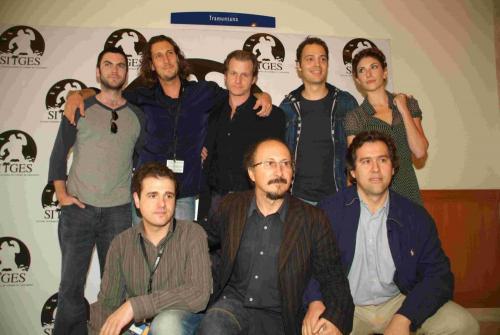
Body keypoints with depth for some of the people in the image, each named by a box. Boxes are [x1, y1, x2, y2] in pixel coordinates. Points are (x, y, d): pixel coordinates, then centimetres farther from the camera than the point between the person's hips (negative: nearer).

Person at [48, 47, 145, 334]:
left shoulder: (137, 116, 7)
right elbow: (59, 154, 6)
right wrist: (61, 194, -2)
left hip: (119, 211, 1)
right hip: (79, 209, -1)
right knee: (71, 284, 3)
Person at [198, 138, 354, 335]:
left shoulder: (313, 220, -4)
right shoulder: (231, 206, 3)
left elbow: (333, 279, -1)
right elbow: (204, 240, 21)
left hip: (278, 318, 1)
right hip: (232, 303, -1)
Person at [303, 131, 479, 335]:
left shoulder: (416, 216, 0)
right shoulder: (329, 211, -6)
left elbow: (438, 274, -2)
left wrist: (403, 318, -16)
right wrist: (315, 301, -26)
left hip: (398, 302, 2)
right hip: (345, 307, -1)